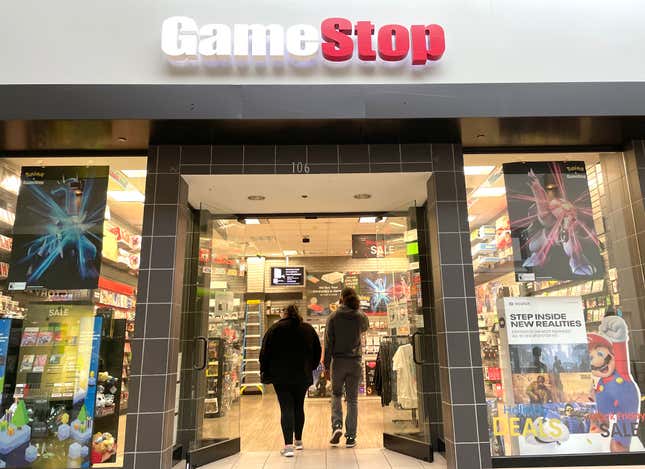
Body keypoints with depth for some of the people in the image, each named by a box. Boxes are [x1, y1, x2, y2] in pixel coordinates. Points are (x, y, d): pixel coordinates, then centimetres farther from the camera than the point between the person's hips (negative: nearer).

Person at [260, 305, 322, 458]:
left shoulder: (275, 329, -2)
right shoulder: (309, 329, 8)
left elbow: (265, 352, -4)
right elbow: (317, 352, 12)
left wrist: (264, 371, 5)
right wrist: (311, 368, 21)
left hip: (281, 376, -3)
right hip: (303, 376, 3)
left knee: (286, 408, -3)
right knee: (299, 407, 16)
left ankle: (288, 445, -11)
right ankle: (298, 441, 26)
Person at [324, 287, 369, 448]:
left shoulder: (334, 317, -5)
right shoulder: (361, 317, -1)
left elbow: (328, 342, -6)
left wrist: (326, 364, 0)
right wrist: (356, 308, 19)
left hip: (338, 361, -1)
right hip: (355, 362, 1)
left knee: (336, 395, 18)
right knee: (352, 399, 9)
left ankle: (337, 425, -1)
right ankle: (350, 437, 10)